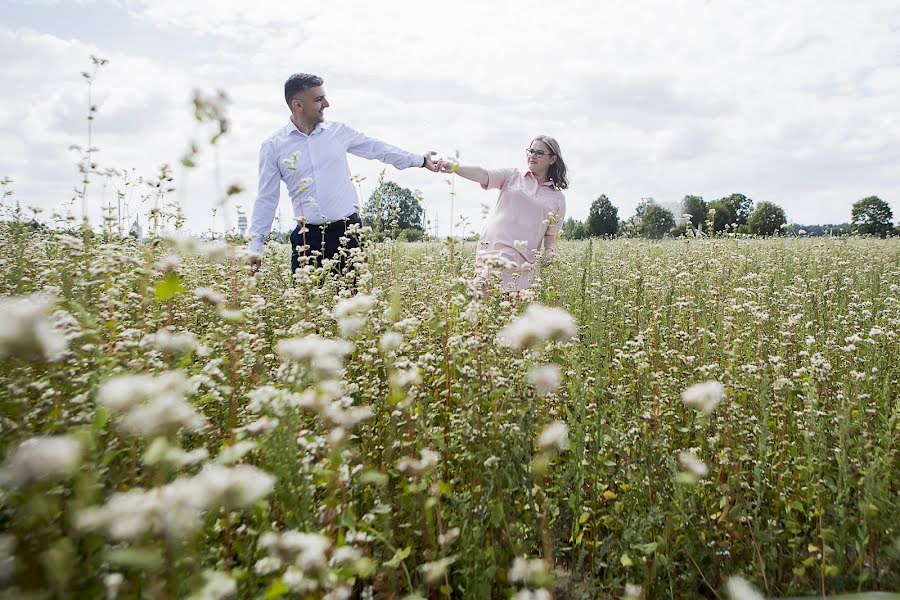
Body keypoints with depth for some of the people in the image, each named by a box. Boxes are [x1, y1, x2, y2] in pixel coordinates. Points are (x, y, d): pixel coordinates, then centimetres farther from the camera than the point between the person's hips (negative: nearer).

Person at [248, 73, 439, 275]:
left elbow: (378, 149, 15)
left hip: (347, 232, 1)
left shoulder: (338, 131, 4)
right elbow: (267, 199, 3)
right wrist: (256, 246, 0)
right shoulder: (274, 146, -1)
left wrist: (421, 160, 20)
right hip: (307, 237, -1)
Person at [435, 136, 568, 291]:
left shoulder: (558, 198, 16)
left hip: (522, 258, 0)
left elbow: (551, 235, 16)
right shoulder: (512, 176, 13)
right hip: (490, 245, 0)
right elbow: (483, 175, -3)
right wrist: (454, 167, -21)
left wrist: (550, 251, -6)